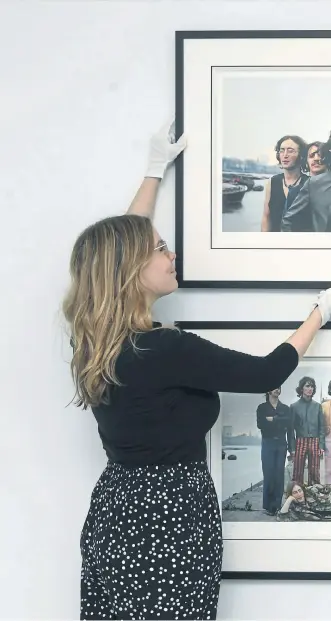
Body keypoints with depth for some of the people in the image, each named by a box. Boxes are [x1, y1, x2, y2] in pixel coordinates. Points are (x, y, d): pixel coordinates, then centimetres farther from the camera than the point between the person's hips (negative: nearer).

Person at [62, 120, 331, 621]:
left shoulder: (95, 339, 0)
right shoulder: (166, 349, -23)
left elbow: (118, 242, 15)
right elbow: (266, 374, -12)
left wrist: (156, 170, 25)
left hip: (117, 511, 8)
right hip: (171, 516, -8)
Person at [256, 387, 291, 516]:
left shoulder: (285, 408, 12)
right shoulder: (262, 407, 5)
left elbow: (289, 426, 2)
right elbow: (260, 424, -10)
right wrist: (279, 422, -9)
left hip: (281, 444, 2)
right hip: (268, 444, -2)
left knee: (279, 475, -1)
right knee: (268, 475, -6)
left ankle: (277, 505, 3)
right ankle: (268, 506, -3)